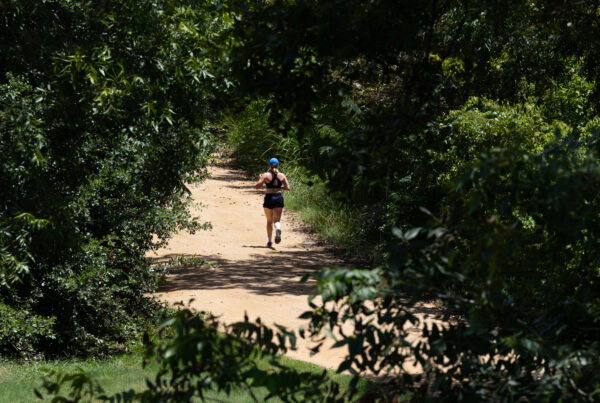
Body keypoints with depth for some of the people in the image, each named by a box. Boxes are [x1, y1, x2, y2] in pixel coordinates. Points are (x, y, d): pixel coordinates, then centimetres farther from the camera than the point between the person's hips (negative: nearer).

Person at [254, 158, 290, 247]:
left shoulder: (266, 175, -4)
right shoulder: (282, 176, 4)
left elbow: (257, 186, -10)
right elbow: (287, 187, 0)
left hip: (269, 198, -1)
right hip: (279, 198, 1)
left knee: (269, 221, 13)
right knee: (277, 220, -1)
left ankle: (270, 241, 14)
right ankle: (278, 229, -36)